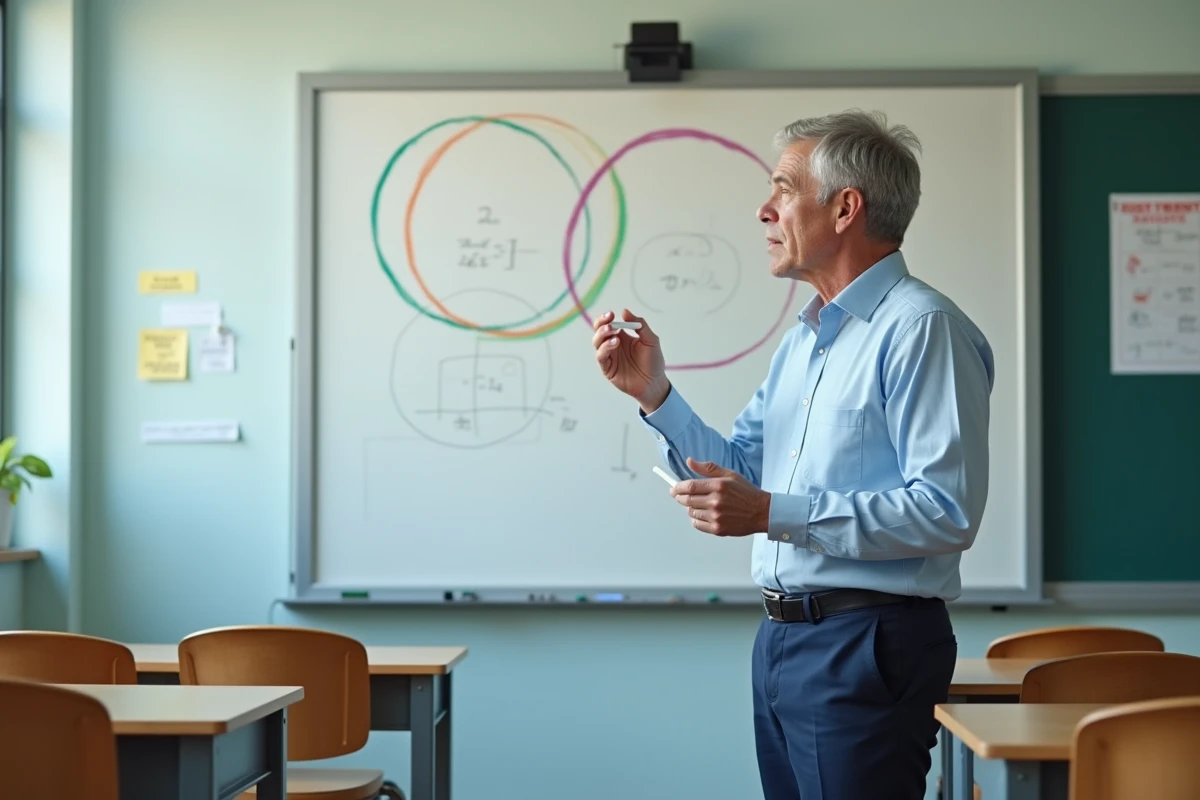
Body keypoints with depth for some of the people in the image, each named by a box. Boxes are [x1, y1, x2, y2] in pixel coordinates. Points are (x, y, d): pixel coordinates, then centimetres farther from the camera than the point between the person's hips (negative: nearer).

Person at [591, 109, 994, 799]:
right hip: (782, 638, 9)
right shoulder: (804, 339, 17)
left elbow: (948, 511, -22)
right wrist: (654, 393, 3)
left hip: (867, 646, -9)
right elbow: (738, 475, 16)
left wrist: (773, 514, -23)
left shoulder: (921, 328, -13)